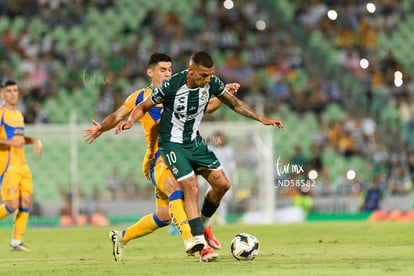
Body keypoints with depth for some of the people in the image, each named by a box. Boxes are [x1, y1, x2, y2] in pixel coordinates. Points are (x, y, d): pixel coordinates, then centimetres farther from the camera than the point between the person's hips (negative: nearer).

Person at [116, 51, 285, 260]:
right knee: (191, 188, -18)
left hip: (195, 141, 6)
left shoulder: (212, 83, -11)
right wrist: (130, 121, -30)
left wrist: (261, 119, 3)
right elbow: (144, 107, -11)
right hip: (172, 144, -6)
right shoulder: (170, 86, -24)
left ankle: (204, 225, 28)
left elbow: (234, 103, 6)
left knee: (222, 184, 3)